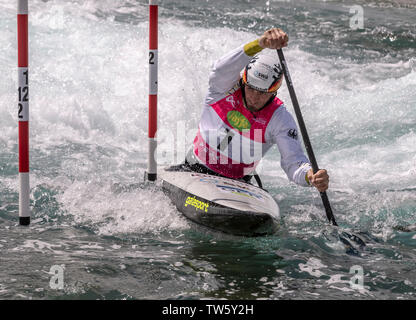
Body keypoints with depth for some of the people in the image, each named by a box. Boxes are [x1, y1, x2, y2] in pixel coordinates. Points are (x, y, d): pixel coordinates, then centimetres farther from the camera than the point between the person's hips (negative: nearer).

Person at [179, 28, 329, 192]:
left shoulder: (280, 119, -14)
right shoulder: (225, 86, -14)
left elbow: (293, 161, -20)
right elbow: (224, 67, -38)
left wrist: (310, 176, -45)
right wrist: (261, 43, -57)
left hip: (238, 183, 0)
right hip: (194, 171, 0)